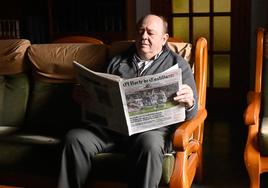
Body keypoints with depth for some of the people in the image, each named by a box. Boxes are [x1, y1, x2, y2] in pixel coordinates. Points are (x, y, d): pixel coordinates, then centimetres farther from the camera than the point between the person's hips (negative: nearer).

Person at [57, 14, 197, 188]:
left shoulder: (177, 64, 12)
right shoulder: (118, 61, 23)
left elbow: (191, 113, 4)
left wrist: (189, 103, -20)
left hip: (154, 126, -3)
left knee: (149, 144, -37)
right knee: (75, 138, -23)